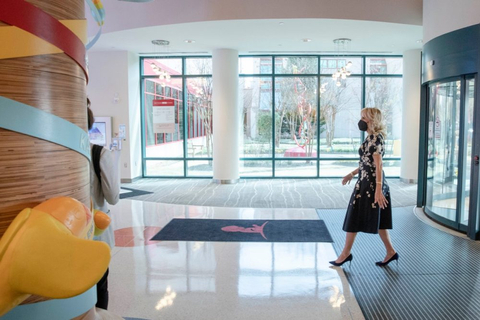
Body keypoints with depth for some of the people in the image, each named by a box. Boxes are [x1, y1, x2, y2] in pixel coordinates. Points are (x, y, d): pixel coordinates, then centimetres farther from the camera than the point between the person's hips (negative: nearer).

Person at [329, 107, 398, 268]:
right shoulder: (372, 137, 14)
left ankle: (346, 253, 11)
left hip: (370, 183, -10)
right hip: (367, 182, 10)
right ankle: (391, 252, 20)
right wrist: (352, 174, 27)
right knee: (378, 220, 14)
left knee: (354, 218, 0)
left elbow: (378, 165, -23)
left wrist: (378, 189, -27)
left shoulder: (375, 138, -16)